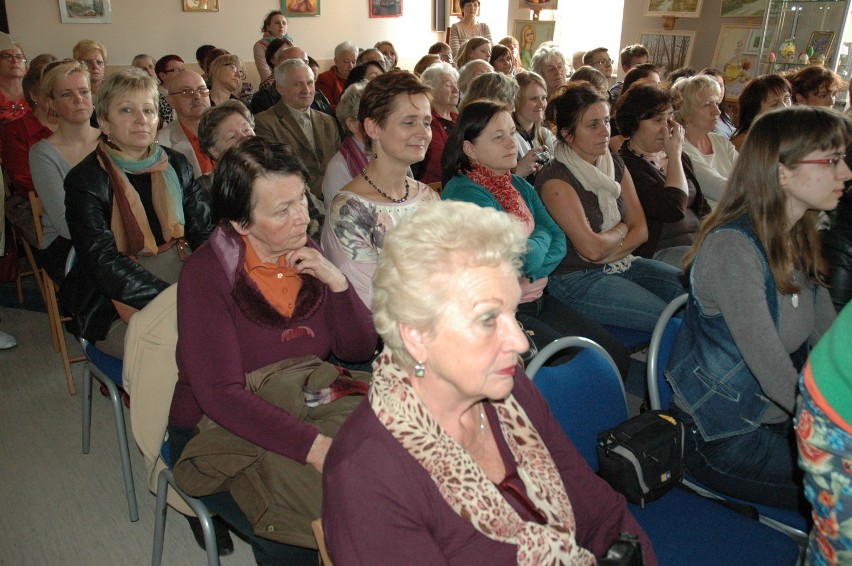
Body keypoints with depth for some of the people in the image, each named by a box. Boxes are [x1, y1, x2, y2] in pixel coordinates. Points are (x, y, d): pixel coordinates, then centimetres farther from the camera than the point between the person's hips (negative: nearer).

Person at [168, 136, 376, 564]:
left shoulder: (304, 256, 0)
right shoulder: (206, 274, -17)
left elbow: (359, 349, 2)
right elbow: (222, 395, -26)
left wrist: (336, 281, -15)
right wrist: (315, 446, -38)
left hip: (301, 415, 5)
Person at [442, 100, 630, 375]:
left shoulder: (520, 186, 12)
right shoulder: (463, 193, -15)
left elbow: (558, 240, 5)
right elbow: (525, 259, -21)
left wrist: (531, 275, -13)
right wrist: (541, 236, 1)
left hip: (536, 301, 8)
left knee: (618, 357, -1)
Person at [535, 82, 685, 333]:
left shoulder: (615, 164, 9)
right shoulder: (555, 179, -15)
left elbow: (641, 230, 5)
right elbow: (592, 248, -20)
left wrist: (607, 254, -13)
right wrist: (622, 229, 0)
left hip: (622, 264, 8)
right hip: (576, 279, -8)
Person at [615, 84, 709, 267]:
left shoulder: (679, 157, 18)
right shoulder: (625, 166, -11)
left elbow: (702, 207, 23)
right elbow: (673, 210, -20)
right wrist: (674, 155, -11)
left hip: (700, 241, 9)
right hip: (658, 250, -8)